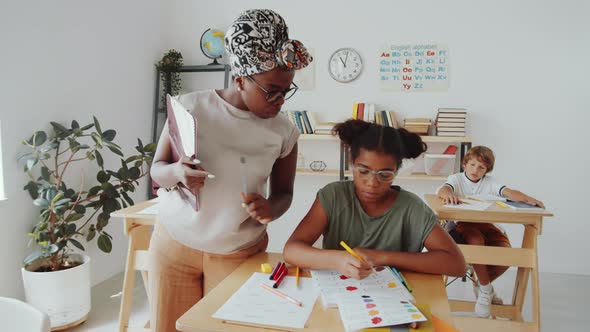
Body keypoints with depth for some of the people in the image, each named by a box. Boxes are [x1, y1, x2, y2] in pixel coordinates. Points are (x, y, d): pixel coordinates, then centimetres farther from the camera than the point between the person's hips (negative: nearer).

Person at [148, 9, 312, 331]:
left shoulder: (284, 131, -6)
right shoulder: (192, 106, -11)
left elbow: (284, 192, 4)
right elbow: (157, 169, -3)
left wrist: (271, 209, -19)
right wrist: (177, 172, -27)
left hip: (240, 252, 1)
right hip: (174, 243, 0)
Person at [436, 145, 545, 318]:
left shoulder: (490, 182, 9)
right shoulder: (456, 178, 3)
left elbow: (509, 192, -10)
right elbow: (442, 189, -20)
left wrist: (527, 199, -32)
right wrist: (448, 194, -47)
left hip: (487, 224, 3)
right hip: (463, 224, -3)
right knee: (476, 240, -38)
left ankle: (481, 285, 6)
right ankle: (486, 289, -14)